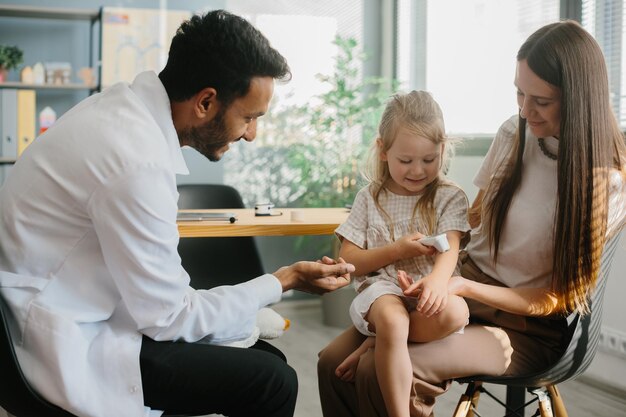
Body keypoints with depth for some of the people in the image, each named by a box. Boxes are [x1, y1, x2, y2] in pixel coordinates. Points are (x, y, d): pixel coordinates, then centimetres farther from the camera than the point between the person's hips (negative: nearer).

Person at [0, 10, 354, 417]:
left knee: (266, 357, 7)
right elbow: (168, 318, -17)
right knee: (273, 383, -14)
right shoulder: (138, 161, -27)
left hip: (84, 315, 9)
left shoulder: (128, 107, 0)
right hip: (76, 348, -9)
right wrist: (284, 281, -8)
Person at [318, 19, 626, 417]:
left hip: (526, 329, -5)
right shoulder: (515, 133, 1)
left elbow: (554, 299, -12)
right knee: (334, 362, -15)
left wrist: (464, 287, -24)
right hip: (462, 288, 5)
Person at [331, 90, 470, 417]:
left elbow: (449, 249, -10)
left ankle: (376, 344, -17)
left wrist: (437, 281, -34)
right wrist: (397, 250, -9)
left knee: (455, 312, -35)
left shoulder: (450, 197, 7)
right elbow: (347, 264, 6)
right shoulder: (369, 199, 10)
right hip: (382, 288, 0)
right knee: (391, 319, -36)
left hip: (428, 291, 1)